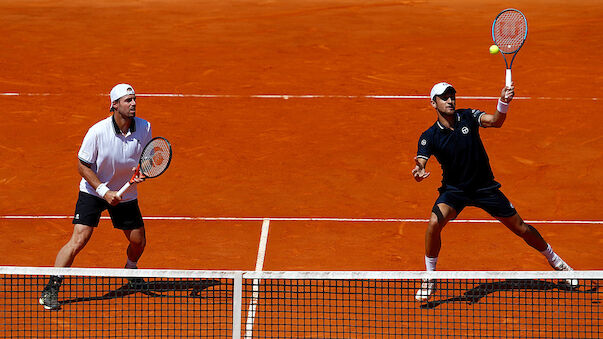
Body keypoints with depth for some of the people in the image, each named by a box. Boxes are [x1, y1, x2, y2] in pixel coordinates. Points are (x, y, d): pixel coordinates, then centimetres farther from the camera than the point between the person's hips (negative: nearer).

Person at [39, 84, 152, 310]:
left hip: (126, 193, 4)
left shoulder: (144, 128, -13)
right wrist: (104, 191, -20)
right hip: (93, 190, -4)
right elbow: (83, 165, -14)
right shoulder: (98, 131, -23)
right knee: (79, 239, -17)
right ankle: (51, 289, -9)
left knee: (138, 242, 9)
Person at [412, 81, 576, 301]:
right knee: (434, 223, -28)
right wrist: (419, 171, -51)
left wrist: (503, 103, -48)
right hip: (453, 190, -1)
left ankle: (555, 261, 32)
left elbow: (495, 121, -27)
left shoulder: (468, 117, -10)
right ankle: (429, 277, -9)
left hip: (485, 187, 1)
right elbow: (421, 162, -25)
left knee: (520, 228, 6)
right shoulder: (429, 137, -13)